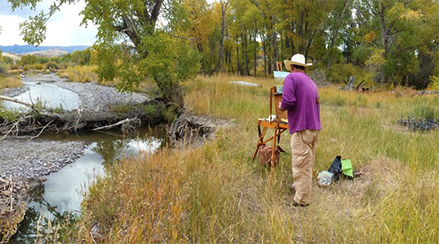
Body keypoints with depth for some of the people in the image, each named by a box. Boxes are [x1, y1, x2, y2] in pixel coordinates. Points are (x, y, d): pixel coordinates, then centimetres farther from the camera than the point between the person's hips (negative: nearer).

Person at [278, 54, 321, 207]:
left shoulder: (291, 77, -6)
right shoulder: (311, 82, 18)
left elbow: (288, 101, -20)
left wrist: (281, 107, 1)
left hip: (301, 128, -8)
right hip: (315, 127, 9)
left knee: (301, 164, -3)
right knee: (308, 162, 19)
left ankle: (302, 199, 3)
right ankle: (300, 186, 34)